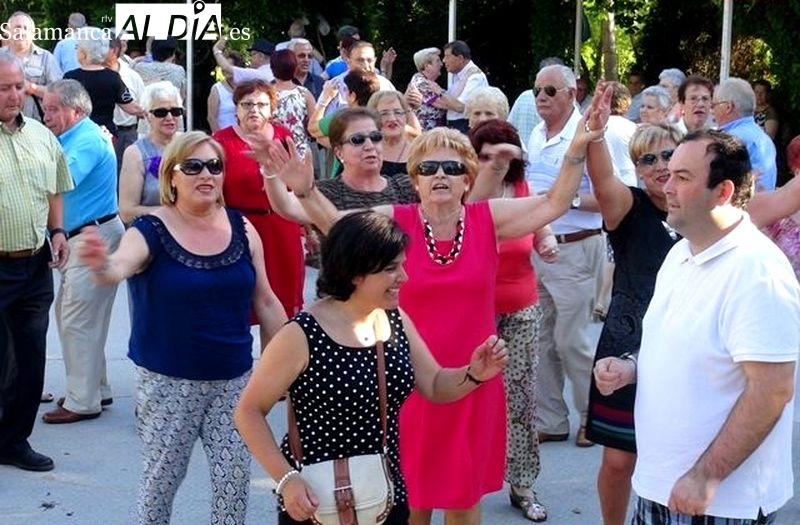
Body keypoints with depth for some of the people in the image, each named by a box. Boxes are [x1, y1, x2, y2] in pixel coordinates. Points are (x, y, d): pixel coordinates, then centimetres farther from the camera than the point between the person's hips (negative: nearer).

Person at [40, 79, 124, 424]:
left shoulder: (88, 140, -15)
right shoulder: (71, 137, 15)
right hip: (78, 237, 10)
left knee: (78, 319, -6)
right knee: (69, 315, 16)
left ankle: (83, 401, 2)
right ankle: (95, 388, 25)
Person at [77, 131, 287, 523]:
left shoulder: (242, 229, 1)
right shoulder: (151, 231, -10)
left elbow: (265, 302, 8)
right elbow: (119, 267, -31)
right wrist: (101, 265, -54)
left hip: (233, 378, 3)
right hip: (168, 381, -3)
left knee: (235, 477, 8)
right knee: (161, 477, 6)